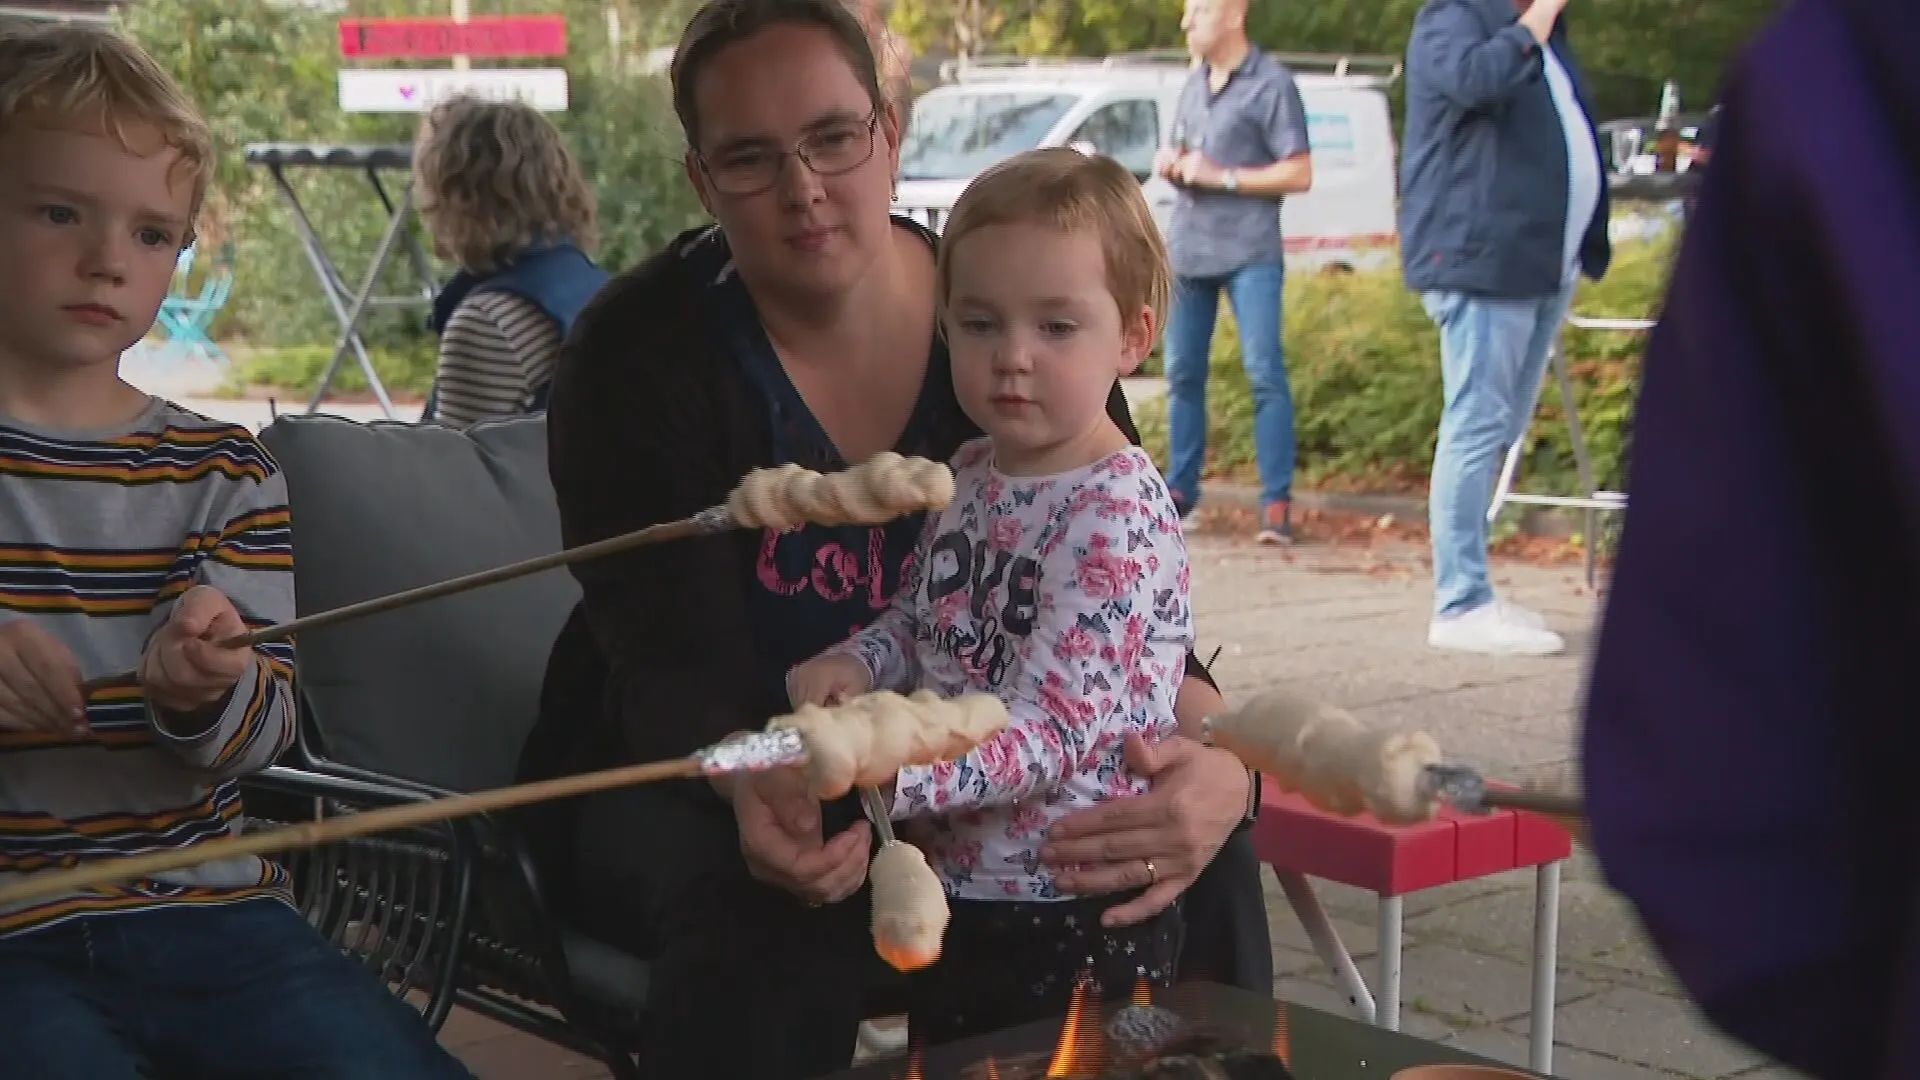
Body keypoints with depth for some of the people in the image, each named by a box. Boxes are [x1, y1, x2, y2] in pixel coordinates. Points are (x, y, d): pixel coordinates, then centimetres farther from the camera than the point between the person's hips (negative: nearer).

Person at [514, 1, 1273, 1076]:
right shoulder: (642, 351, -15)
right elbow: (675, 664, -23)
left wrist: (1215, 757, -37)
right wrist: (755, 782, -47)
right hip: (685, 784, -3)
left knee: (1194, 837, -22)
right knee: (762, 896, -37)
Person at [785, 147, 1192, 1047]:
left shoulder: (1119, 517, -21)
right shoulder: (967, 477, 4)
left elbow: (1049, 731, -26)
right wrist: (855, 665, -4)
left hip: (1075, 915, -8)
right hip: (948, 888, 8)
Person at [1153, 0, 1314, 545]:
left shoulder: (1271, 83, -7)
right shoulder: (1194, 81, 15)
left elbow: (1299, 174, -10)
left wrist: (1222, 177, -16)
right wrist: (1169, 163, 2)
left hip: (1250, 252, -7)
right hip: (1187, 248, 7)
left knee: (1264, 373, -10)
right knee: (1182, 373, 9)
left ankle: (1277, 501, -10)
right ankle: (1180, 489, 18)